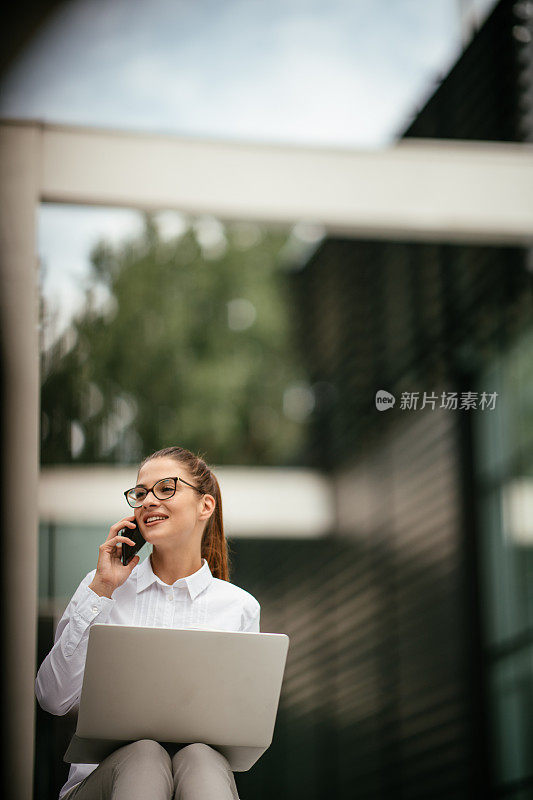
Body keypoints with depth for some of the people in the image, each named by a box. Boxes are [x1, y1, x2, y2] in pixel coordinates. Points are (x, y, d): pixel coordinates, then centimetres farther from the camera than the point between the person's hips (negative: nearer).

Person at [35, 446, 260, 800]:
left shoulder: (240, 607, 10)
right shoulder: (101, 587, 10)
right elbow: (54, 698, -1)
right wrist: (101, 590, -2)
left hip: (205, 767, -1)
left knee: (200, 758, -37)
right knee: (143, 755, -35)